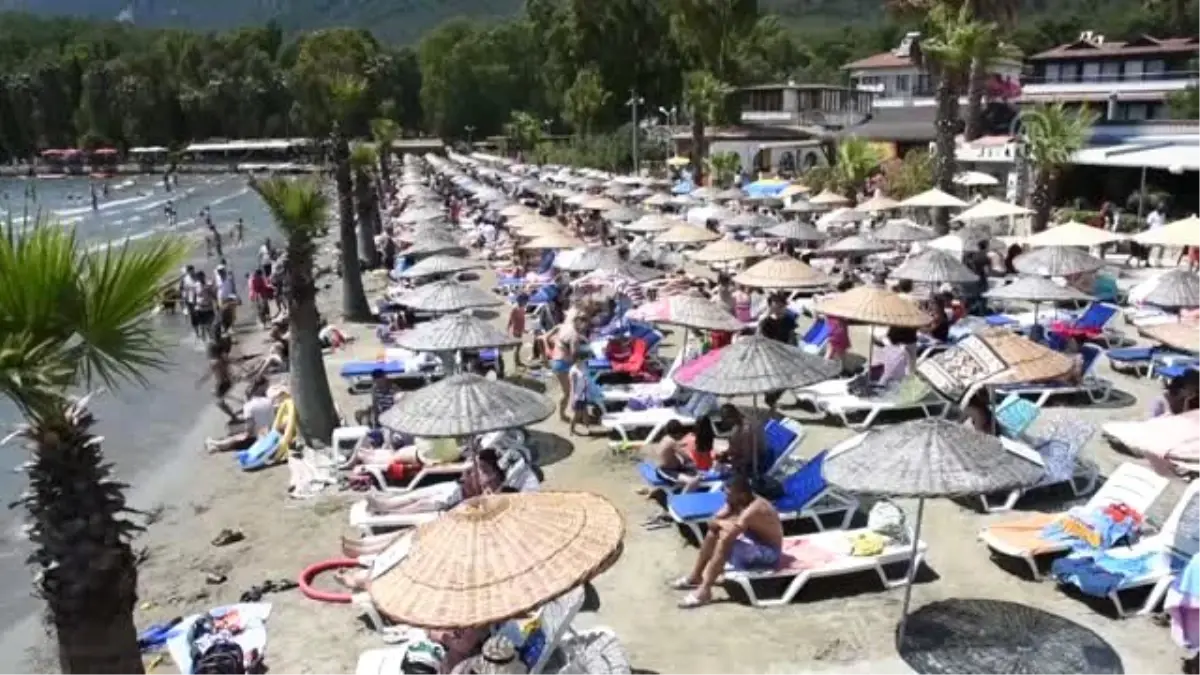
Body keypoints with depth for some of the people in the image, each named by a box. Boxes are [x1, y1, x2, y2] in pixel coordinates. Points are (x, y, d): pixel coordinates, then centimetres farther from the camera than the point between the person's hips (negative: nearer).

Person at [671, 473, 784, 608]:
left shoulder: (754, 509, -31)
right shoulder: (735, 502, -5)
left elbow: (731, 532, -39)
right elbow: (713, 522, -3)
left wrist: (720, 523, -19)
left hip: (768, 553, -9)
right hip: (754, 541, 9)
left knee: (725, 539, -28)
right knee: (714, 530, 2)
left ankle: (704, 591, -22)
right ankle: (695, 576, 11)